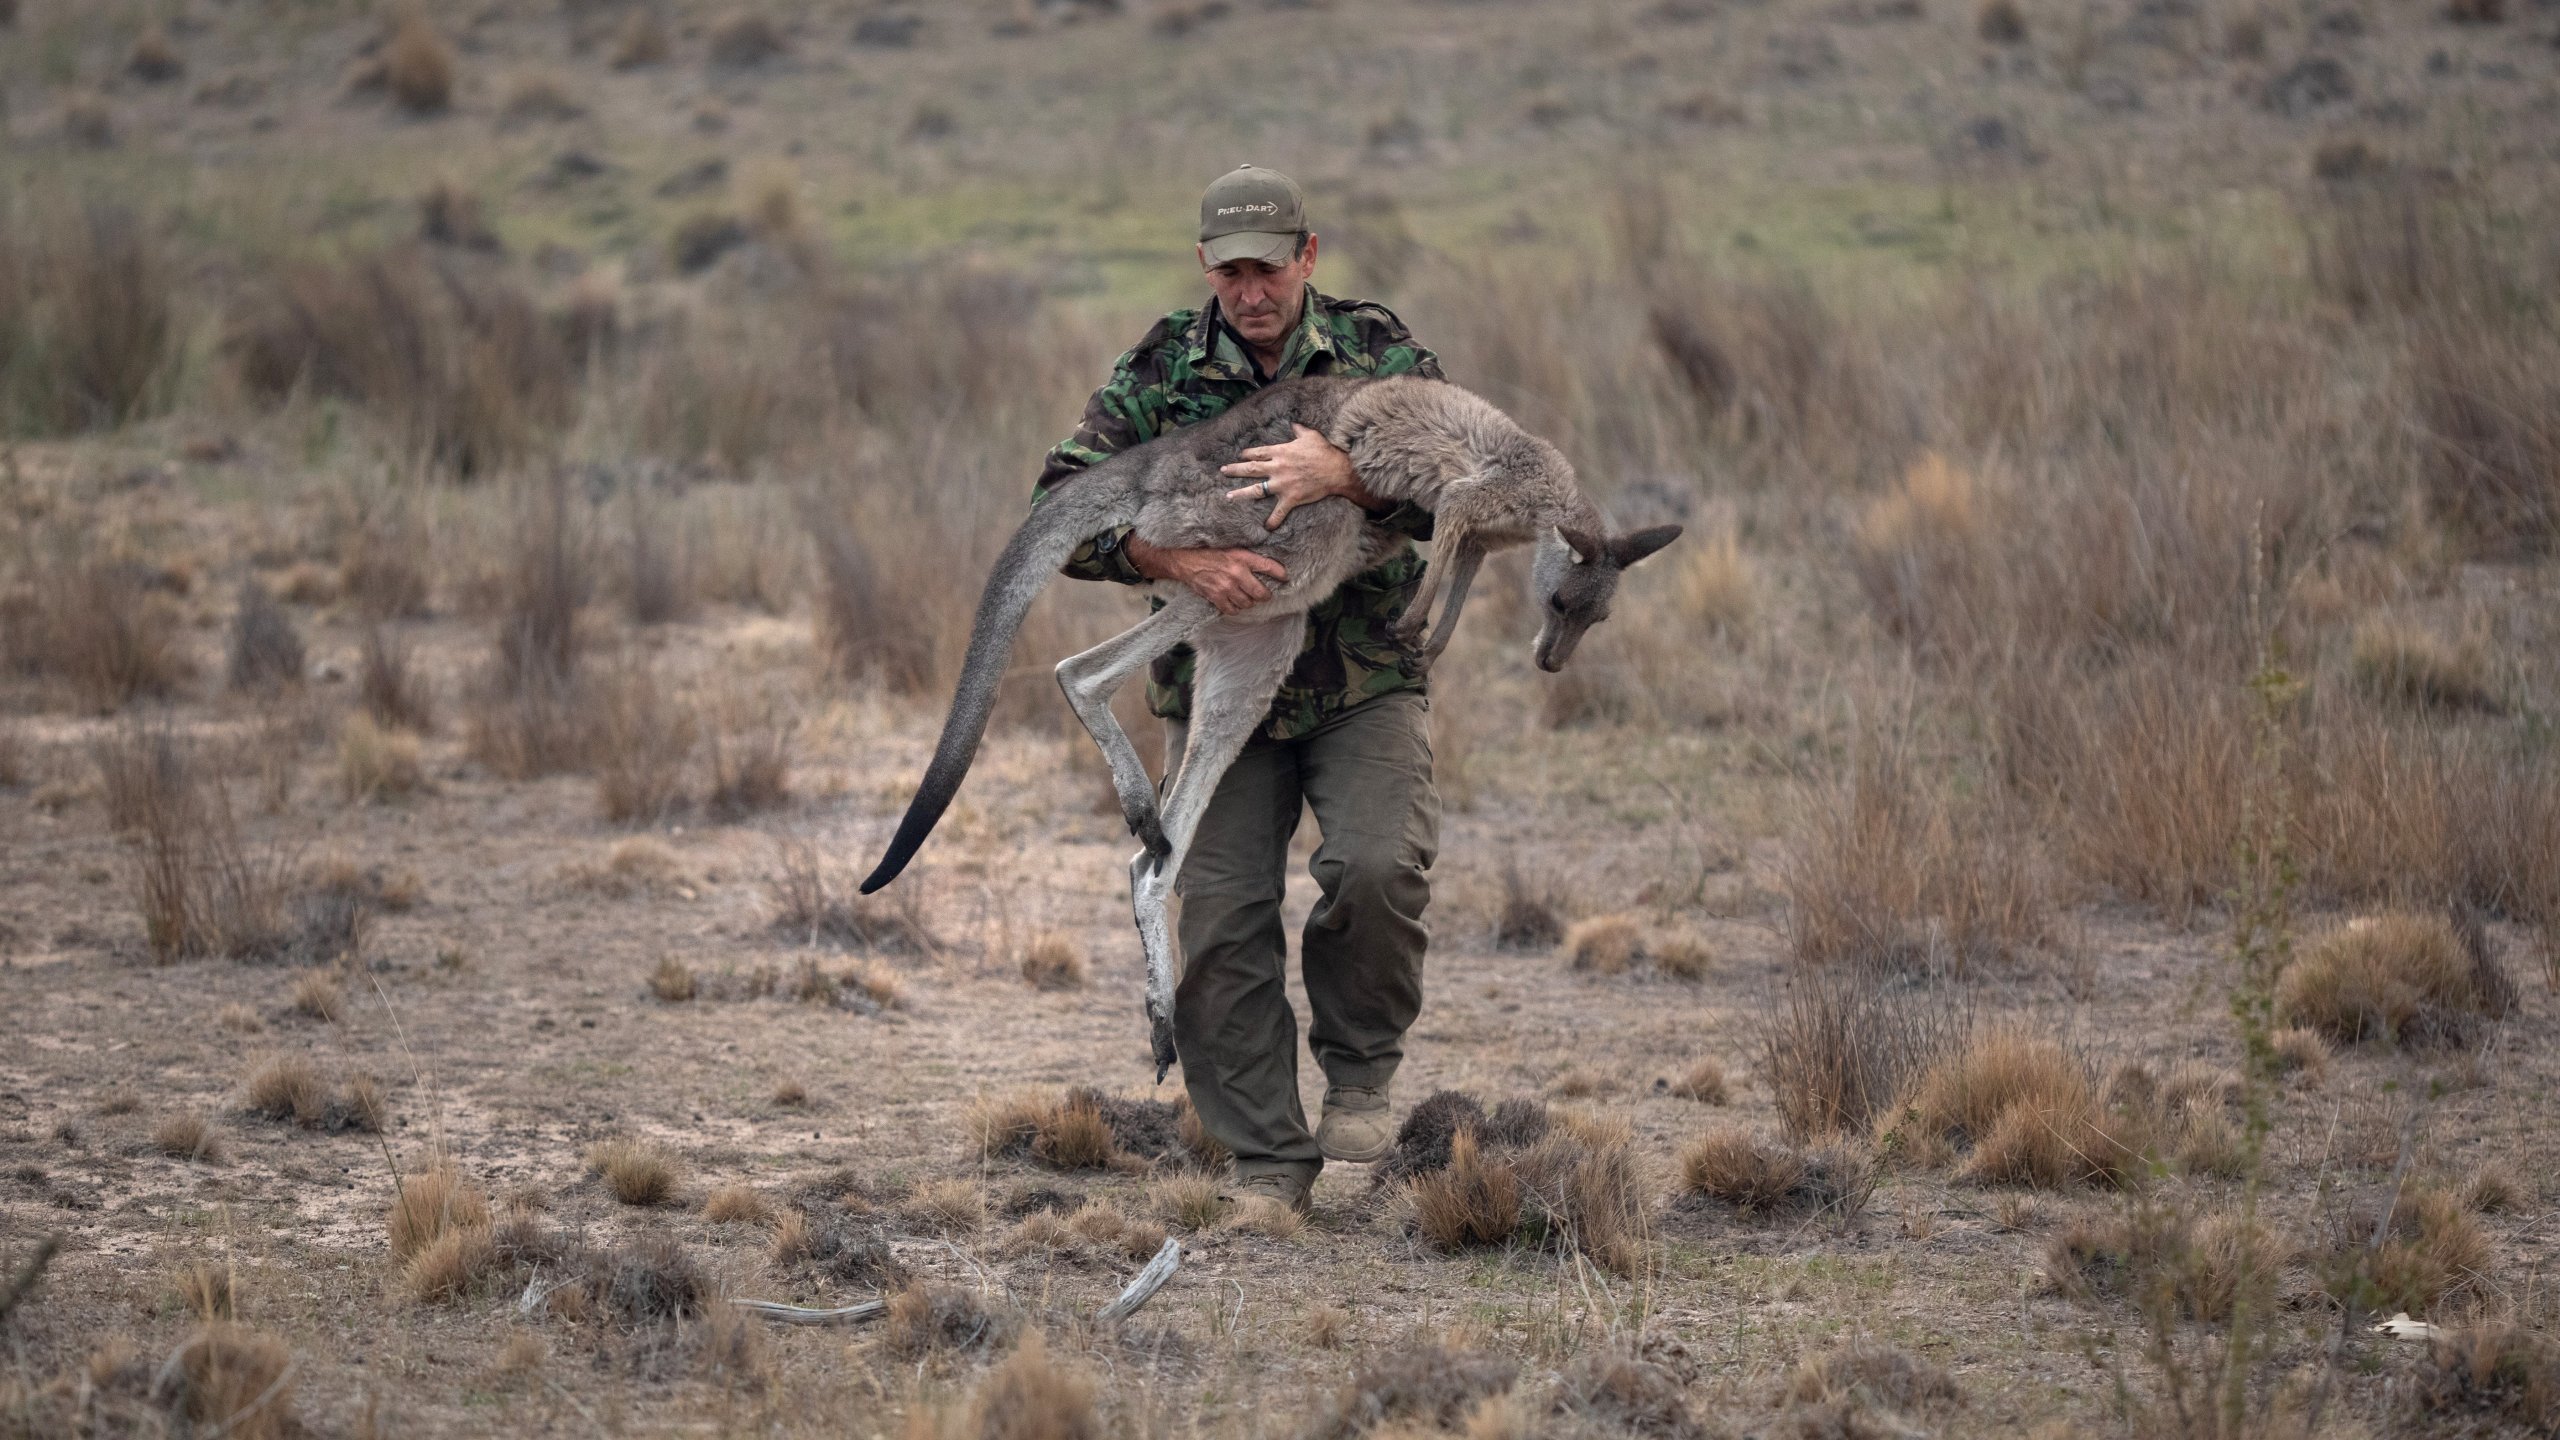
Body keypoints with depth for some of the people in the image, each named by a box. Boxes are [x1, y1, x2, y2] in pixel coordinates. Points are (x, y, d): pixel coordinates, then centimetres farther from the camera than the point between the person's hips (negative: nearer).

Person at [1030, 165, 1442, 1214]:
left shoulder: (1377, 350, -2)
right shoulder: (1161, 370, -1)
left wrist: (1345, 474, -33)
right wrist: (1179, 559, -25)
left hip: (1365, 684, -1)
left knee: (1379, 867, -24)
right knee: (1222, 921, -5)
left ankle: (1359, 1066, 2)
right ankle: (1268, 1160, 7)